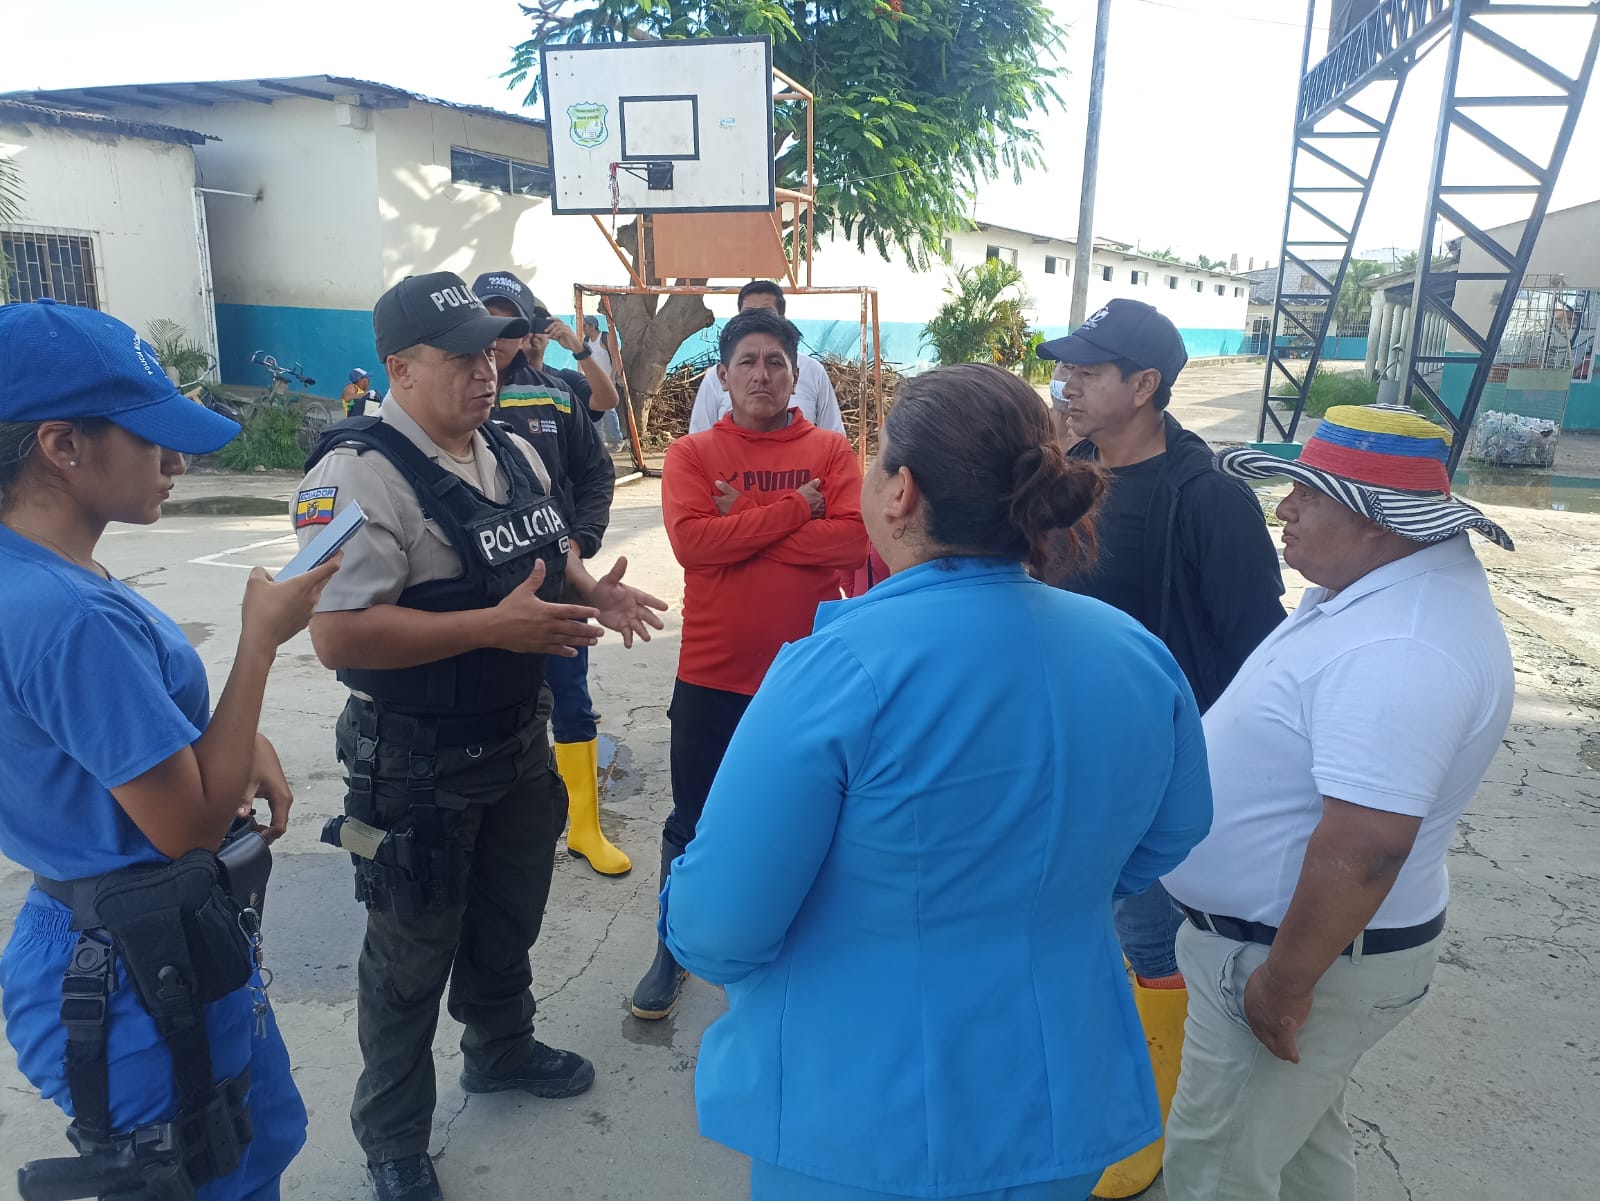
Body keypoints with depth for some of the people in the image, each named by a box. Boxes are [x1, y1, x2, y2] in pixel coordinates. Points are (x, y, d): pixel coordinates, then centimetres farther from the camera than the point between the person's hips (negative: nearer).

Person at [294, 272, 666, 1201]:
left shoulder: (513, 453, 4)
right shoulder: (360, 472, -22)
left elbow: (553, 551, 17)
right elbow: (339, 635, -29)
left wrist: (591, 590, -5)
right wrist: (495, 626, -30)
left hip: (520, 739, 7)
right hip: (417, 765, -7)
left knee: (509, 918, 25)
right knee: (413, 951, 12)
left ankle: (502, 1049, 52)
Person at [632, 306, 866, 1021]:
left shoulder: (831, 451, 0)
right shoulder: (691, 455, -2)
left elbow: (854, 538, -15)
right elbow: (691, 540, -18)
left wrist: (742, 527, -17)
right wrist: (796, 509, -17)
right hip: (712, 674, 0)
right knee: (693, 823, 14)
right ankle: (673, 951, 36)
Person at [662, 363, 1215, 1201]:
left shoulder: (842, 669, -27)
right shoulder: (1140, 656, -8)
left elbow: (717, 927, -22)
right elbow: (1170, 836, 8)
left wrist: (689, 912, 1)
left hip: (860, 1129, -4)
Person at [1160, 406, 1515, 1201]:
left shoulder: (1396, 651, -31)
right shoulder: (1396, 584, 2)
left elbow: (1363, 850, -32)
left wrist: (1286, 985, -22)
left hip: (1304, 950, -9)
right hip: (1274, 924, 9)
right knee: (1299, 1134, 27)